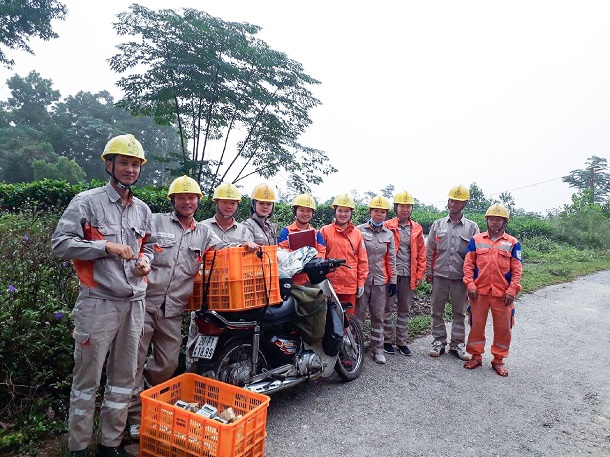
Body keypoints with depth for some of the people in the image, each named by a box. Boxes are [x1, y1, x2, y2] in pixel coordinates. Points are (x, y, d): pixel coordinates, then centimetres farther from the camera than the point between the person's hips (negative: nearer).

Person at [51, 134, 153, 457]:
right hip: (98, 304, -5)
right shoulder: (87, 202, -4)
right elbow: (60, 243, -10)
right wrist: (106, 246, -18)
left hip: (134, 304, 6)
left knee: (124, 379, 13)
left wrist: (145, 261, 2)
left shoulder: (142, 210, 13)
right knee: (87, 380, 5)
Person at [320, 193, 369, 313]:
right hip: (330, 285, -2)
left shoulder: (357, 234, 8)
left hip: (351, 286, 3)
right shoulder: (325, 231, 0)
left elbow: (362, 260, 9)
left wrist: (361, 282, 6)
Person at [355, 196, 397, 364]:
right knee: (358, 315, 1)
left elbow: (391, 259, 12)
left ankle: (377, 349, 21)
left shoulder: (389, 234, 10)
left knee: (378, 317, 11)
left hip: (380, 281, 3)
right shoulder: (359, 230, -2)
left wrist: (393, 281, 8)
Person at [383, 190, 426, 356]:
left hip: (408, 275, 4)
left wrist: (419, 274, 4)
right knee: (387, 308, 6)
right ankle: (387, 341, 19)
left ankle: (402, 342, 23)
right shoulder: (387, 226, -4)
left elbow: (421, 253, 9)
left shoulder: (417, 229, 8)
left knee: (404, 310, 12)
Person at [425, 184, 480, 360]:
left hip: (460, 277, -1)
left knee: (459, 312, 8)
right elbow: (429, 251, 9)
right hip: (440, 275, 1)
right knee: (437, 311, 7)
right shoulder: (438, 225, 6)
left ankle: (457, 344, 20)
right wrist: (428, 272, 4)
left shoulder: (472, 227, 3)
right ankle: (439, 341, 20)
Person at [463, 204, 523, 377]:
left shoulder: (512, 243, 4)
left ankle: (498, 360, 23)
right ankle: (476, 356, 24)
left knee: (503, 327, 6)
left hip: (502, 294, 0)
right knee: (476, 324, 8)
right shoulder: (476, 240, 4)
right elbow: (468, 264, 3)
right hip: (479, 292, 0)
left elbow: (517, 270, 2)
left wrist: (511, 291, -6)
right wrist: (470, 285, -6)